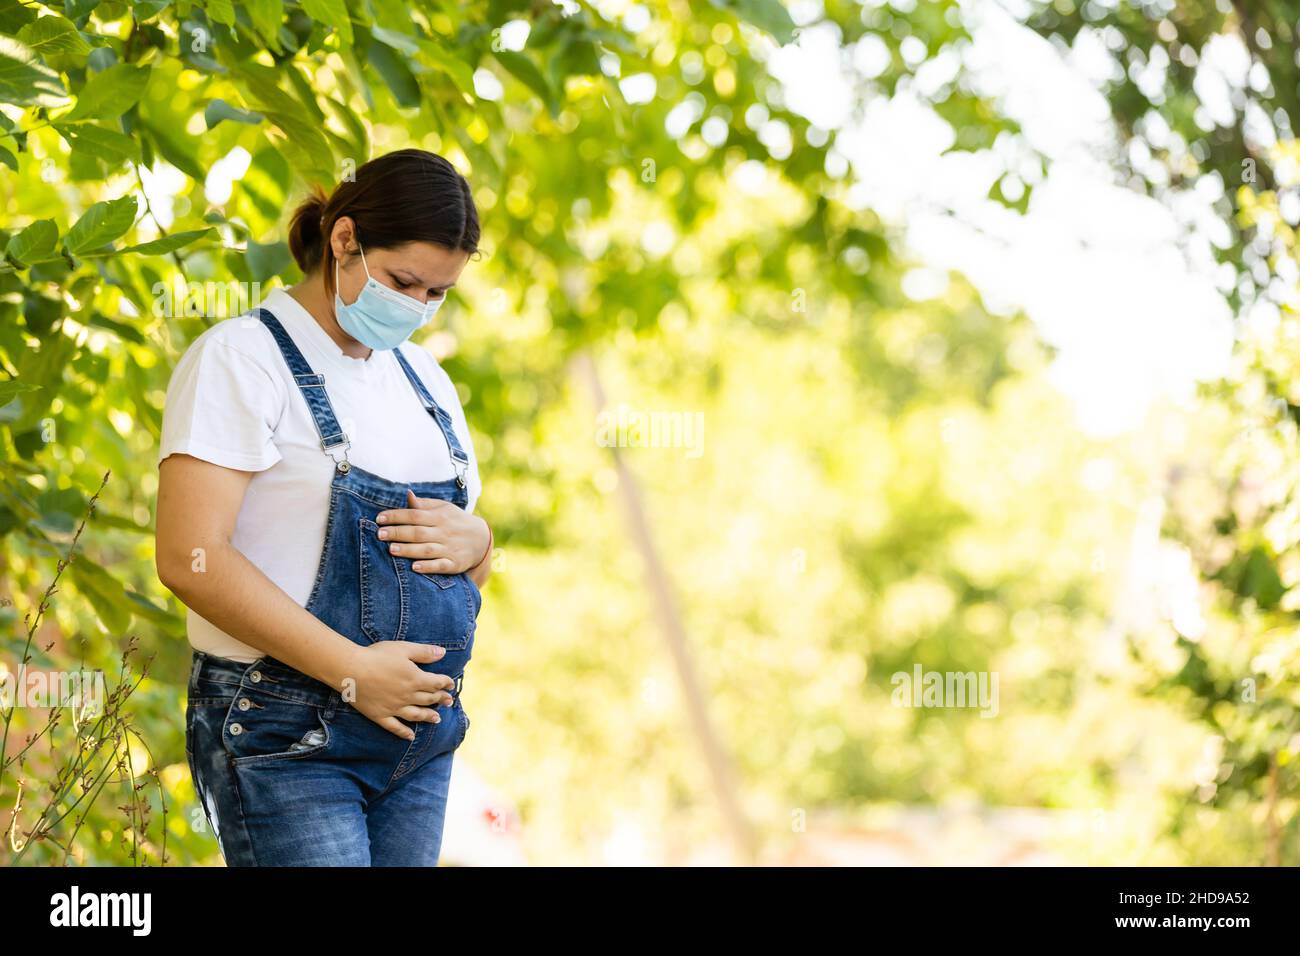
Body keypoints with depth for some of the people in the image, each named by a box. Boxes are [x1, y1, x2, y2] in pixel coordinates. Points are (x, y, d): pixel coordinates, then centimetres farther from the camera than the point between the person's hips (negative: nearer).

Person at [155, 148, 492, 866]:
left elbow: (477, 566, 23)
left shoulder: (423, 378, 17)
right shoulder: (241, 359, -7)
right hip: (285, 736, -7)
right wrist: (352, 668, -19)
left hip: (418, 728, 7)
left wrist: (471, 539, -2)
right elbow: (191, 557, -17)